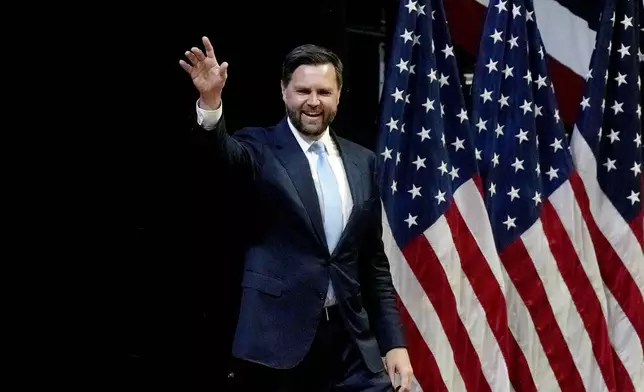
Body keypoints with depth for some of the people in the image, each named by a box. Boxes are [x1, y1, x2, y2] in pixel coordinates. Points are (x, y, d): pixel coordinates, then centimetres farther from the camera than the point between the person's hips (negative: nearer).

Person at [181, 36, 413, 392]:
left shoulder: (362, 162, 11)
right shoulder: (261, 149, -1)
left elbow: (374, 260, 13)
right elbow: (224, 153, -25)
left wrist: (393, 342, 8)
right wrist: (210, 101, -45)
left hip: (352, 338, 3)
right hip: (277, 335, -3)